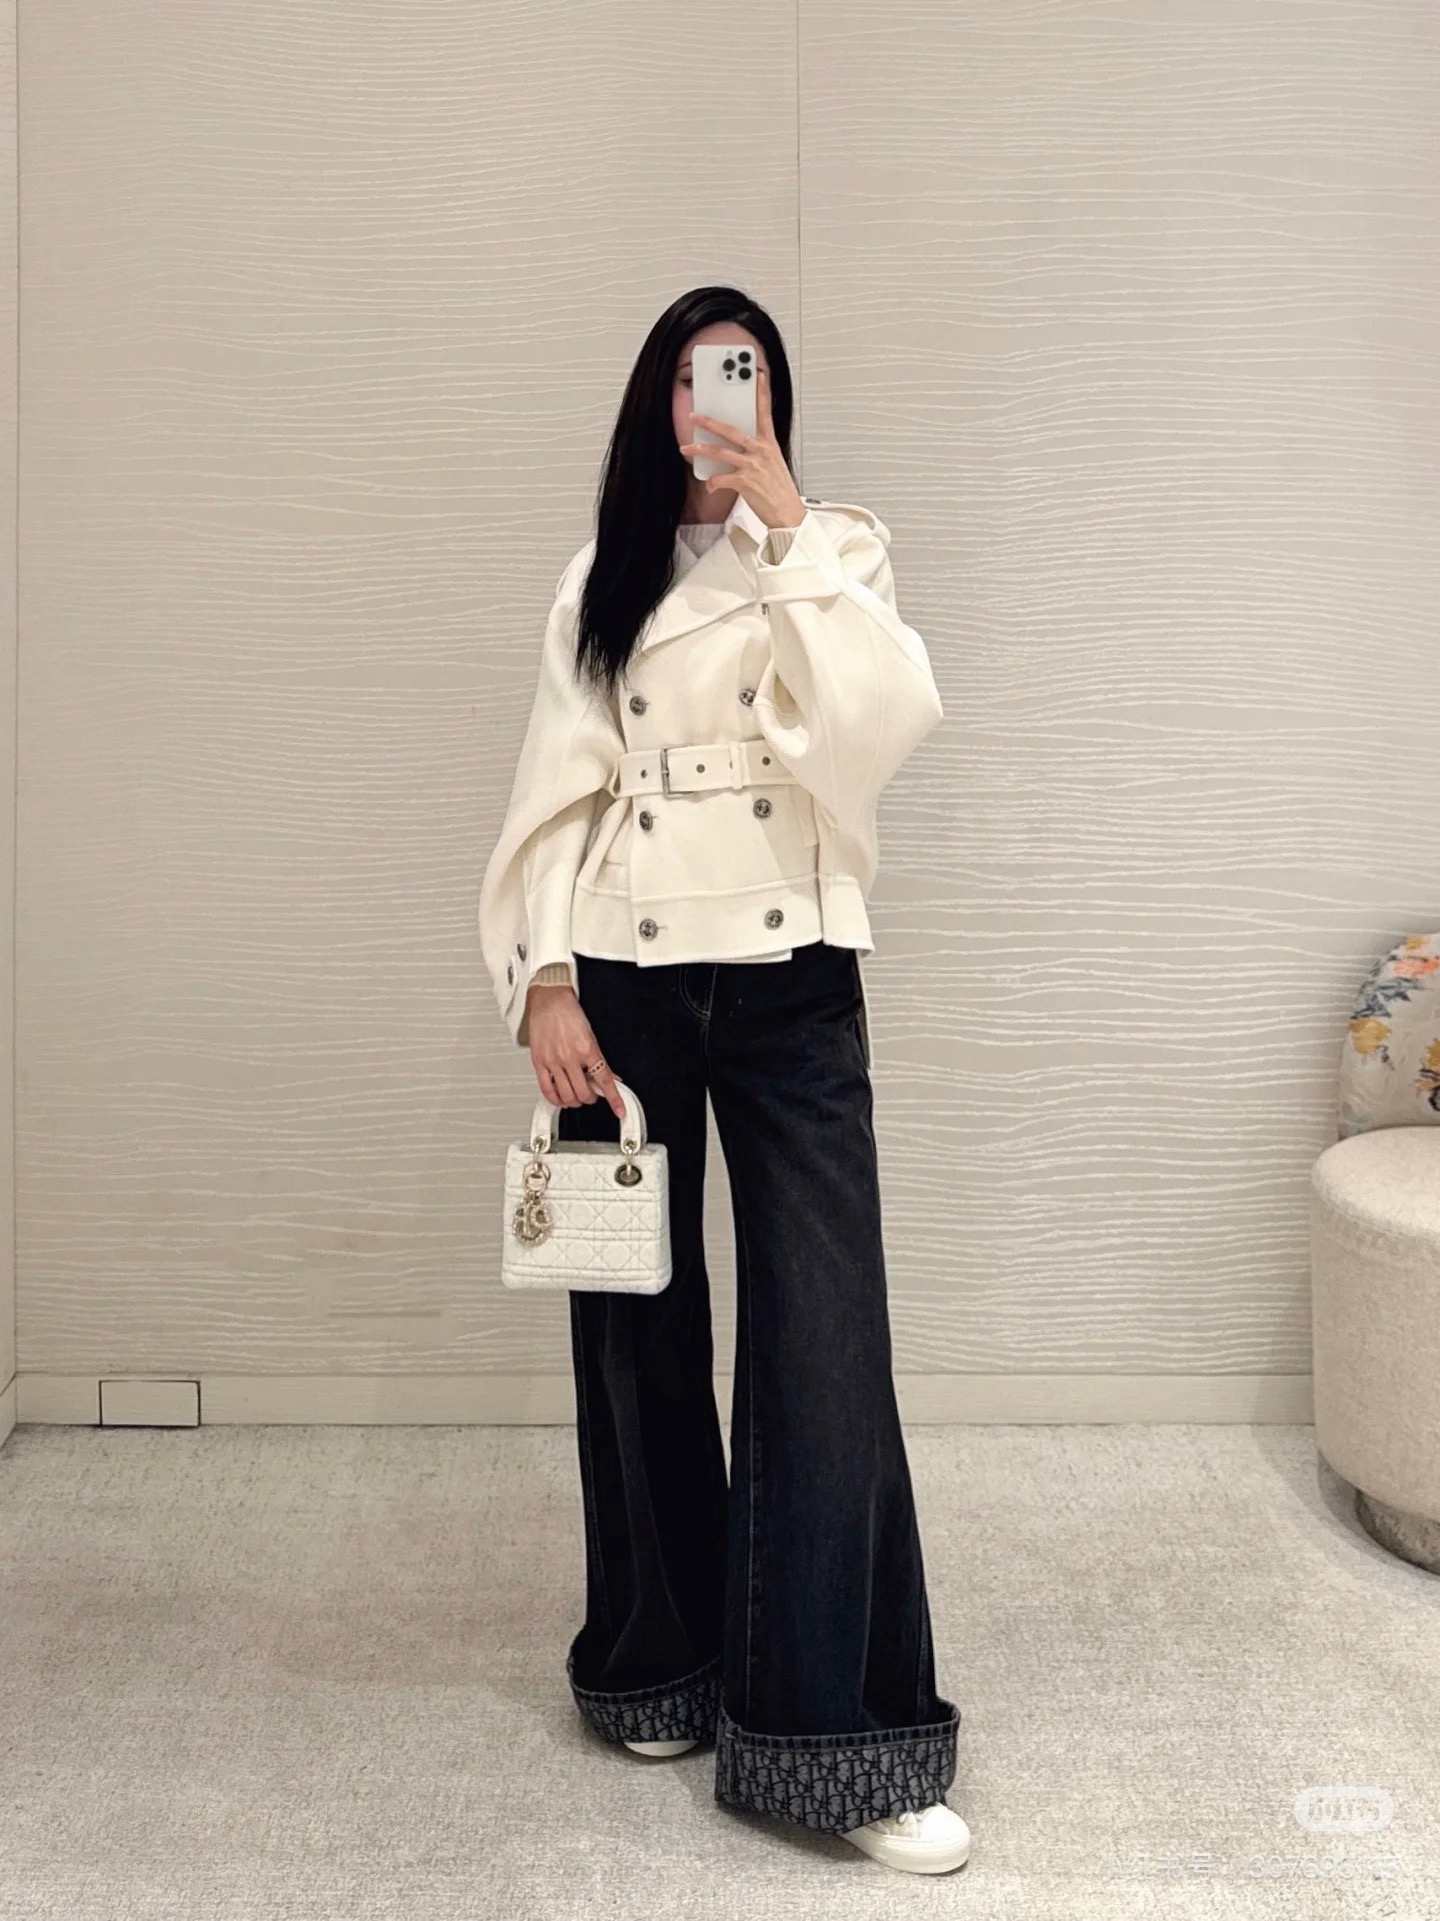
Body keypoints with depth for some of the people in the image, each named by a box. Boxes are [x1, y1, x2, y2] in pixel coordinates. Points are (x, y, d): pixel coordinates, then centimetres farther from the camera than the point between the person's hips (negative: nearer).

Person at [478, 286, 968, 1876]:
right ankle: (665, 1663, 28)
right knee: (638, 1328, 9)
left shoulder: (829, 551, 6)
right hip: (623, 984, 2)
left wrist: (787, 524, -13)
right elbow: (557, 792, 5)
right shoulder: (601, 578, 11)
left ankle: (842, 1734, -1)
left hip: (791, 983, -2)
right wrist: (545, 986, -6)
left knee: (825, 1340, -7)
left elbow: (882, 720, -13)